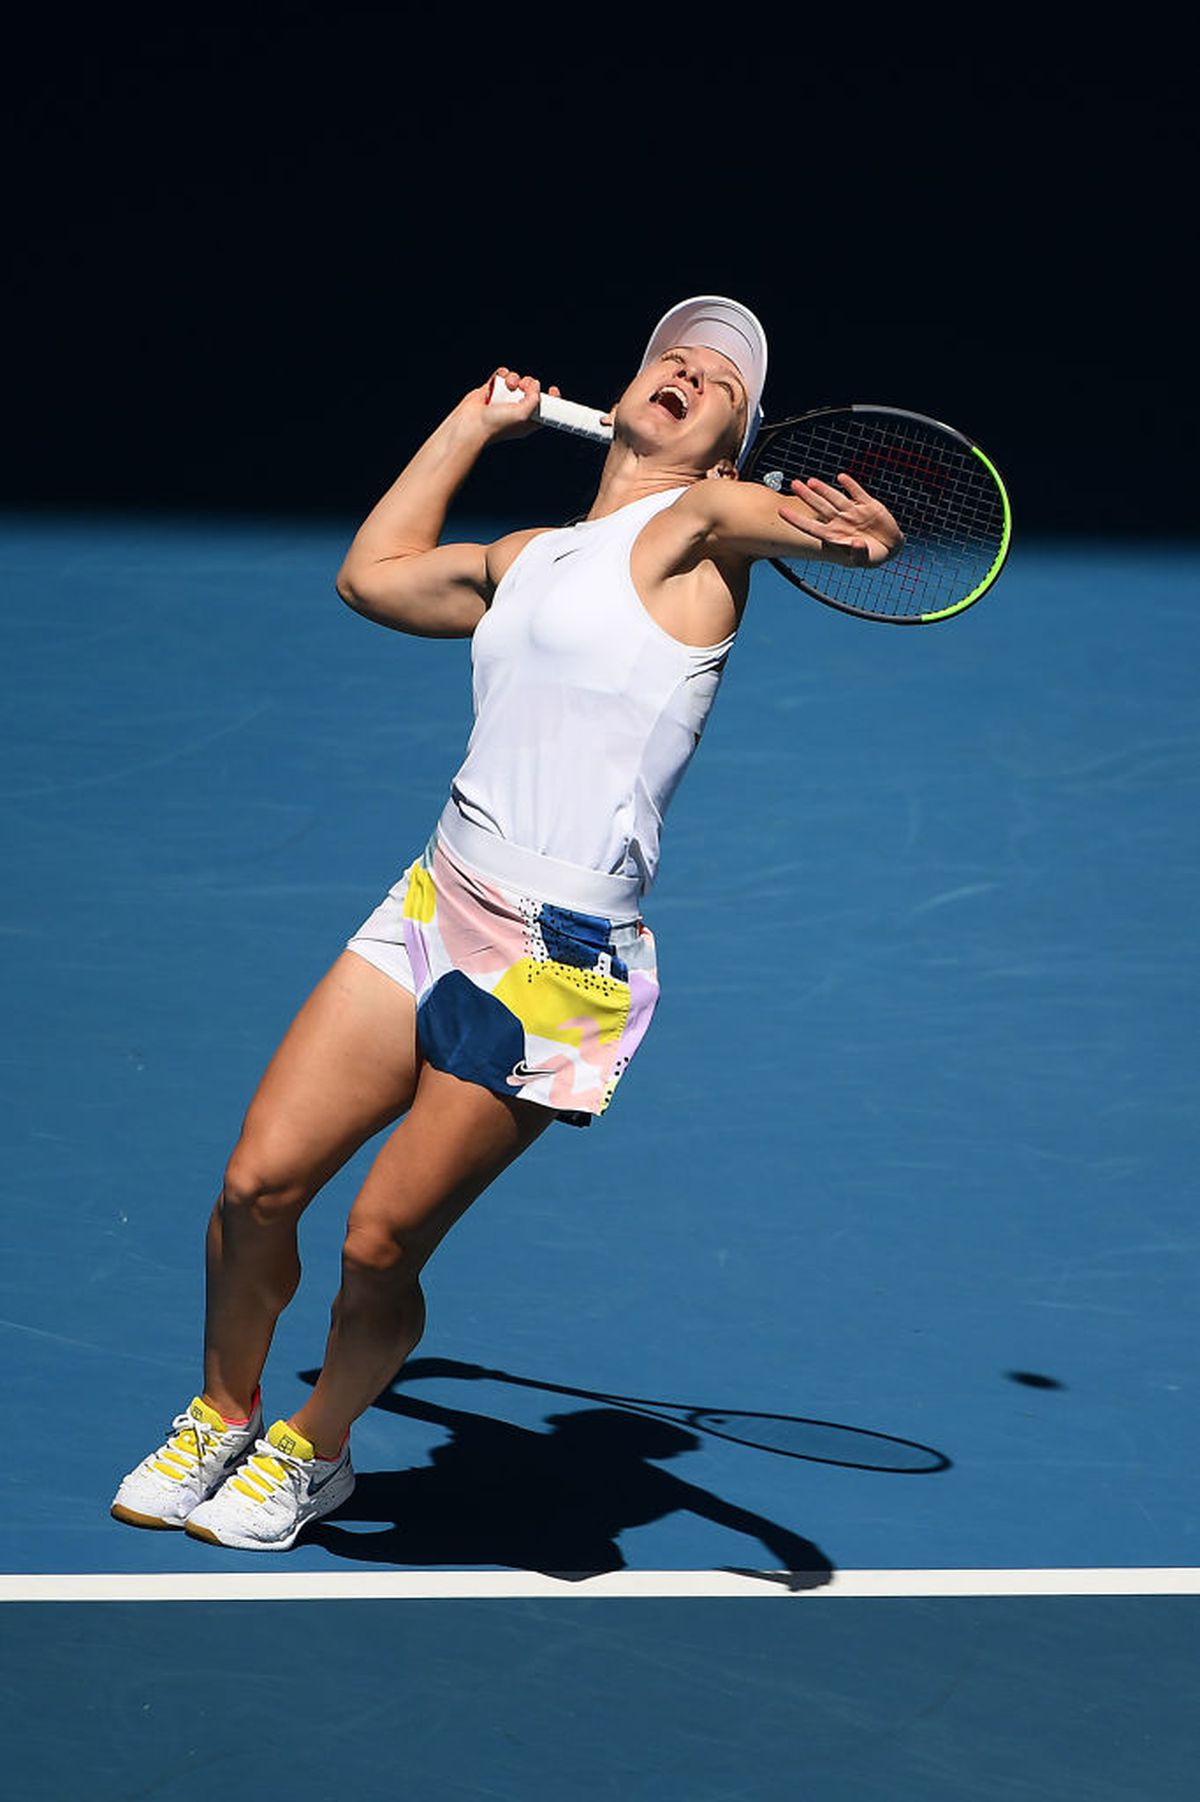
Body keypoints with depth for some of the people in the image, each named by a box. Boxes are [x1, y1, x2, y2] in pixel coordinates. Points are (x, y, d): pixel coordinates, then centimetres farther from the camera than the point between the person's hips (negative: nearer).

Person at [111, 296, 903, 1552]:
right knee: (258, 1183, -1)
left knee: (380, 1247, -3)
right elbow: (373, 573, 34)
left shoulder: (693, 526, -3)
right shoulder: (530, 556, 18)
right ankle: (221, 1420, 24)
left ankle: (313, 1452, 24)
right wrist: (475, 422, 34)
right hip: (432, 913, 6)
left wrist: (857, 532, -47)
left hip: (560, 972, -6)